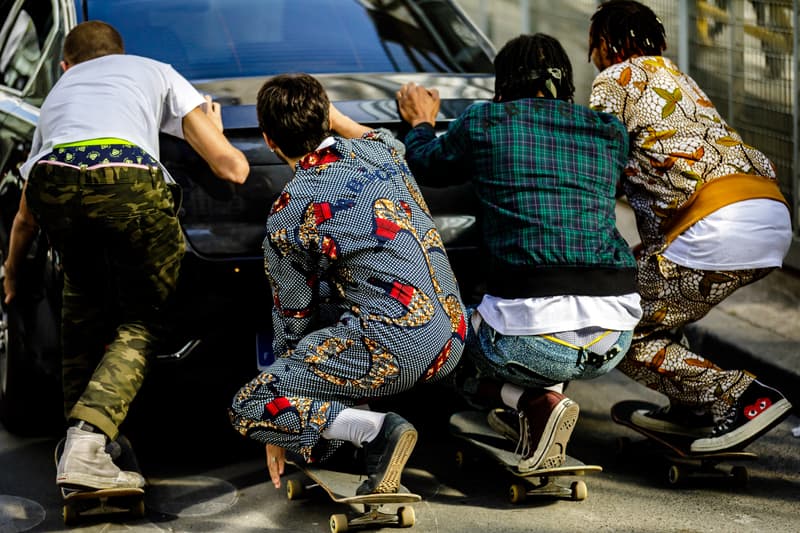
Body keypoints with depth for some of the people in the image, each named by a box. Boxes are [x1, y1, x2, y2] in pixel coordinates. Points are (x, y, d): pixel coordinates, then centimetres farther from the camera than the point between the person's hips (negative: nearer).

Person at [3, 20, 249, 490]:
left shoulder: (57, 92, 42)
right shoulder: (156, 72, 34)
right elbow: (232, 168, 26)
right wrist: (215, 132, 50)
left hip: (51, 184, 3)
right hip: (127, 180, -3)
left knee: (85, 304, 29)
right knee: (142, 321, 12)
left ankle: (78, 427, 23)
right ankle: (88, 443, -8)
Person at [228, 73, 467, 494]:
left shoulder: (288, 215, -5)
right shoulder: (380, 150, 9)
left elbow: (293, 318, 6)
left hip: (393, 346, -8)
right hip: (453, 339, 8)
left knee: (247, 410, -3)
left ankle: (377, 431, -22)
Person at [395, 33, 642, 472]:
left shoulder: (484, 123, 5)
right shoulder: (610, 134, 14)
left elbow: (427, 168, 25)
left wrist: (420, 123, 46)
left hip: (532, 338, -4)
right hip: (614, 337, 4)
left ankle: (536, 402, 0)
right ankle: (544, 394, 14)